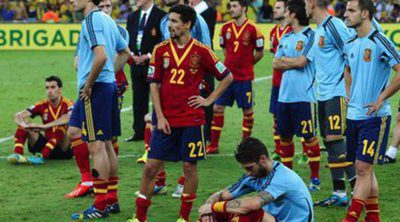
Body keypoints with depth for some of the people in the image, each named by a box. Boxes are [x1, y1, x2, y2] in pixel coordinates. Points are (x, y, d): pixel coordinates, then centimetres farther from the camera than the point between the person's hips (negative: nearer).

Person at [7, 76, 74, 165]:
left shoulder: (67, 105, -10)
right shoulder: (43, 105, 2)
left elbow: (69, 118, -35)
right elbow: (18, 116, -7)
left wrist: (45, 126, -46)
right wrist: (22, 120, -32)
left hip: (64, 149, -4)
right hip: (47, 144, 5)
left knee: (60, 127, -34)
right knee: (23, 124, -10)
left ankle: (41, 157, -45)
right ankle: (17, 154, -30)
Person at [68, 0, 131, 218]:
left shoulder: (91, 20, -14)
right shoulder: (107, 19, 15)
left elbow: (101, 56, -27)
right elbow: (125, 53, 24)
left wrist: (88, 84, -17)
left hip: (95, 89, -10)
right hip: (109, 85, 10)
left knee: (96, 146, -6)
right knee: (106, 144, 14)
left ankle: (101, 206, -3)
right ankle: (112, 200, 20)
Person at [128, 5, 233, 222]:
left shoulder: (201, 51, -3)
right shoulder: (161, 49, 3)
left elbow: (227, 77, 5)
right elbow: (154, 84, 3)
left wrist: (208, 100, -1)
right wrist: (160, 117, -4)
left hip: (191, 120, -2)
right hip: (166, 120, 2)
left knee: (189, 166, 2)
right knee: (151, 166, 0)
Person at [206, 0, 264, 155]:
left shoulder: (252, 29, -8)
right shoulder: (226, 28, 5)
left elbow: (260, 53, 1)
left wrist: (246, 64, 10)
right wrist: (232, 63, 11)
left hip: (244, 77, -4)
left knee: (247, 110, 4)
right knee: (218, 107, 2)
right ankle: (213, 145, 8)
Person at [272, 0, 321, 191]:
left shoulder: (310, 36, -8)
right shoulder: (286, 38, 15)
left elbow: (301, 62, -16)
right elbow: (276, 63, 10)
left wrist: (285, 60, 1)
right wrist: (294, 62, -5)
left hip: (304, 95, -7)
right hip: (285, 95, 7)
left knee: (309, 137, -2)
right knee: (285, 137, 11)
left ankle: (315, 177, 6)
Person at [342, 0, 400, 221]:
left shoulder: (379, 42, -14)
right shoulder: (350, 44, 9)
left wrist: (381, 99, -16)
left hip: (374, 117, -8)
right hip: (353, 115, 8)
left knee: (363, 167, -9)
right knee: (364, 169, 11)